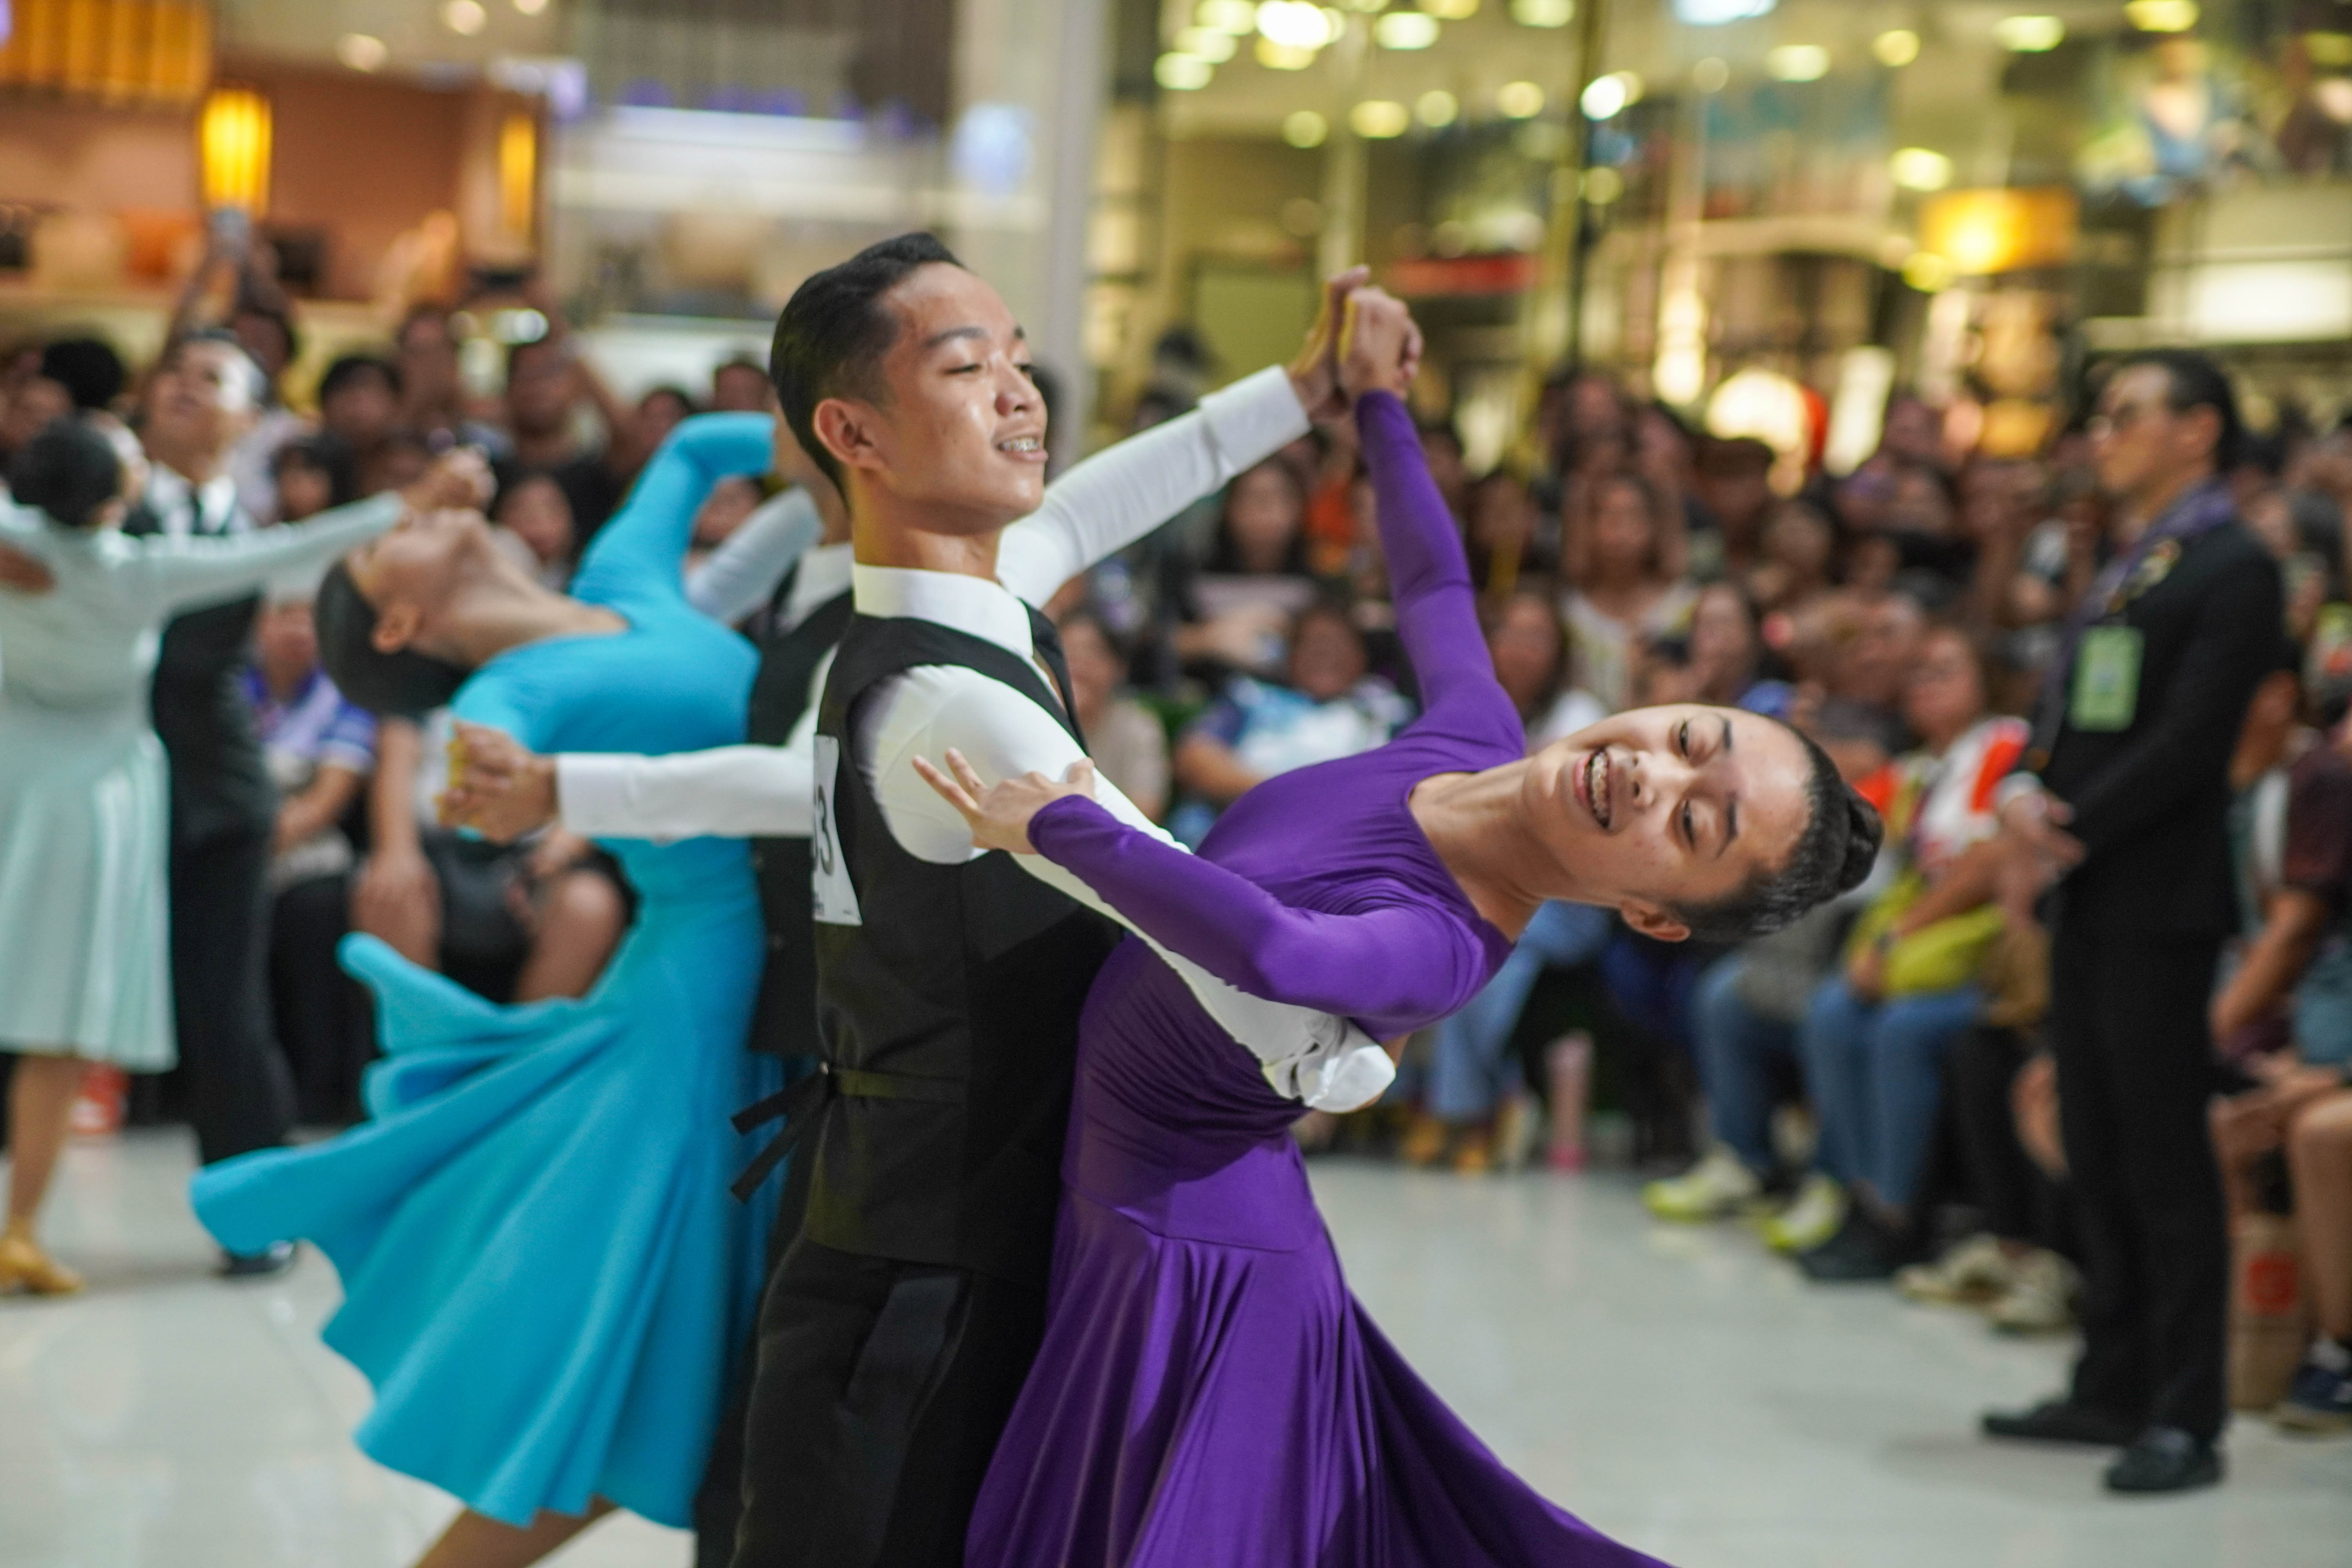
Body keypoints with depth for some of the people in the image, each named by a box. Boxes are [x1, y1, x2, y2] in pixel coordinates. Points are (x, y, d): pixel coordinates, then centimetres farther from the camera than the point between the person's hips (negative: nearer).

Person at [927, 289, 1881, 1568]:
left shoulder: (1440, 953, -31)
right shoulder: (1475, 729, -7)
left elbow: (1273, 953, -53)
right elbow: (1434, 581, 15)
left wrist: (1057, 826, -41)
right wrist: (1376, 403, 22)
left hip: (1184, 1269, -8)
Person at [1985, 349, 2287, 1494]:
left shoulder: (2234, 568, -9)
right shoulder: (2119, 568, 19)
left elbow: (2190, 740, -17)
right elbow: (2065, 710, 17)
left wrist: (2076, 828, -15)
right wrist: (2026, 791, -3)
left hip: (2160, 898, -9)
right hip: (2088, 895, 9)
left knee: (2165, 1155, -7)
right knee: (2097, 1152, 12)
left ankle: (2186, 1419, -3)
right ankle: (2114, 1387, 20)